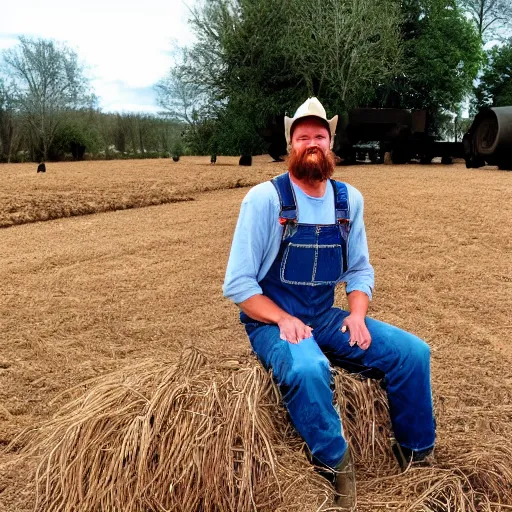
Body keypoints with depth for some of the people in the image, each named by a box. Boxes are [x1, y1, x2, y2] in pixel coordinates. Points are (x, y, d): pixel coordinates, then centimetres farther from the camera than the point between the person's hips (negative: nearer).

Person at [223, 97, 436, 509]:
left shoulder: (349, 199, 4)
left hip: (327, 319, 5)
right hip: (271, 322, -5)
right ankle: (337, 466, -9)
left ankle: (416, 454, 13)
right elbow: (237, 283, -11)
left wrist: (357, 314, -7)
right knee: (308, 369, -37)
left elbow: (360, 269, 12)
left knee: (413, 352, -10)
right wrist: (283, 319, -23)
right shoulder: (264, 198, -12)